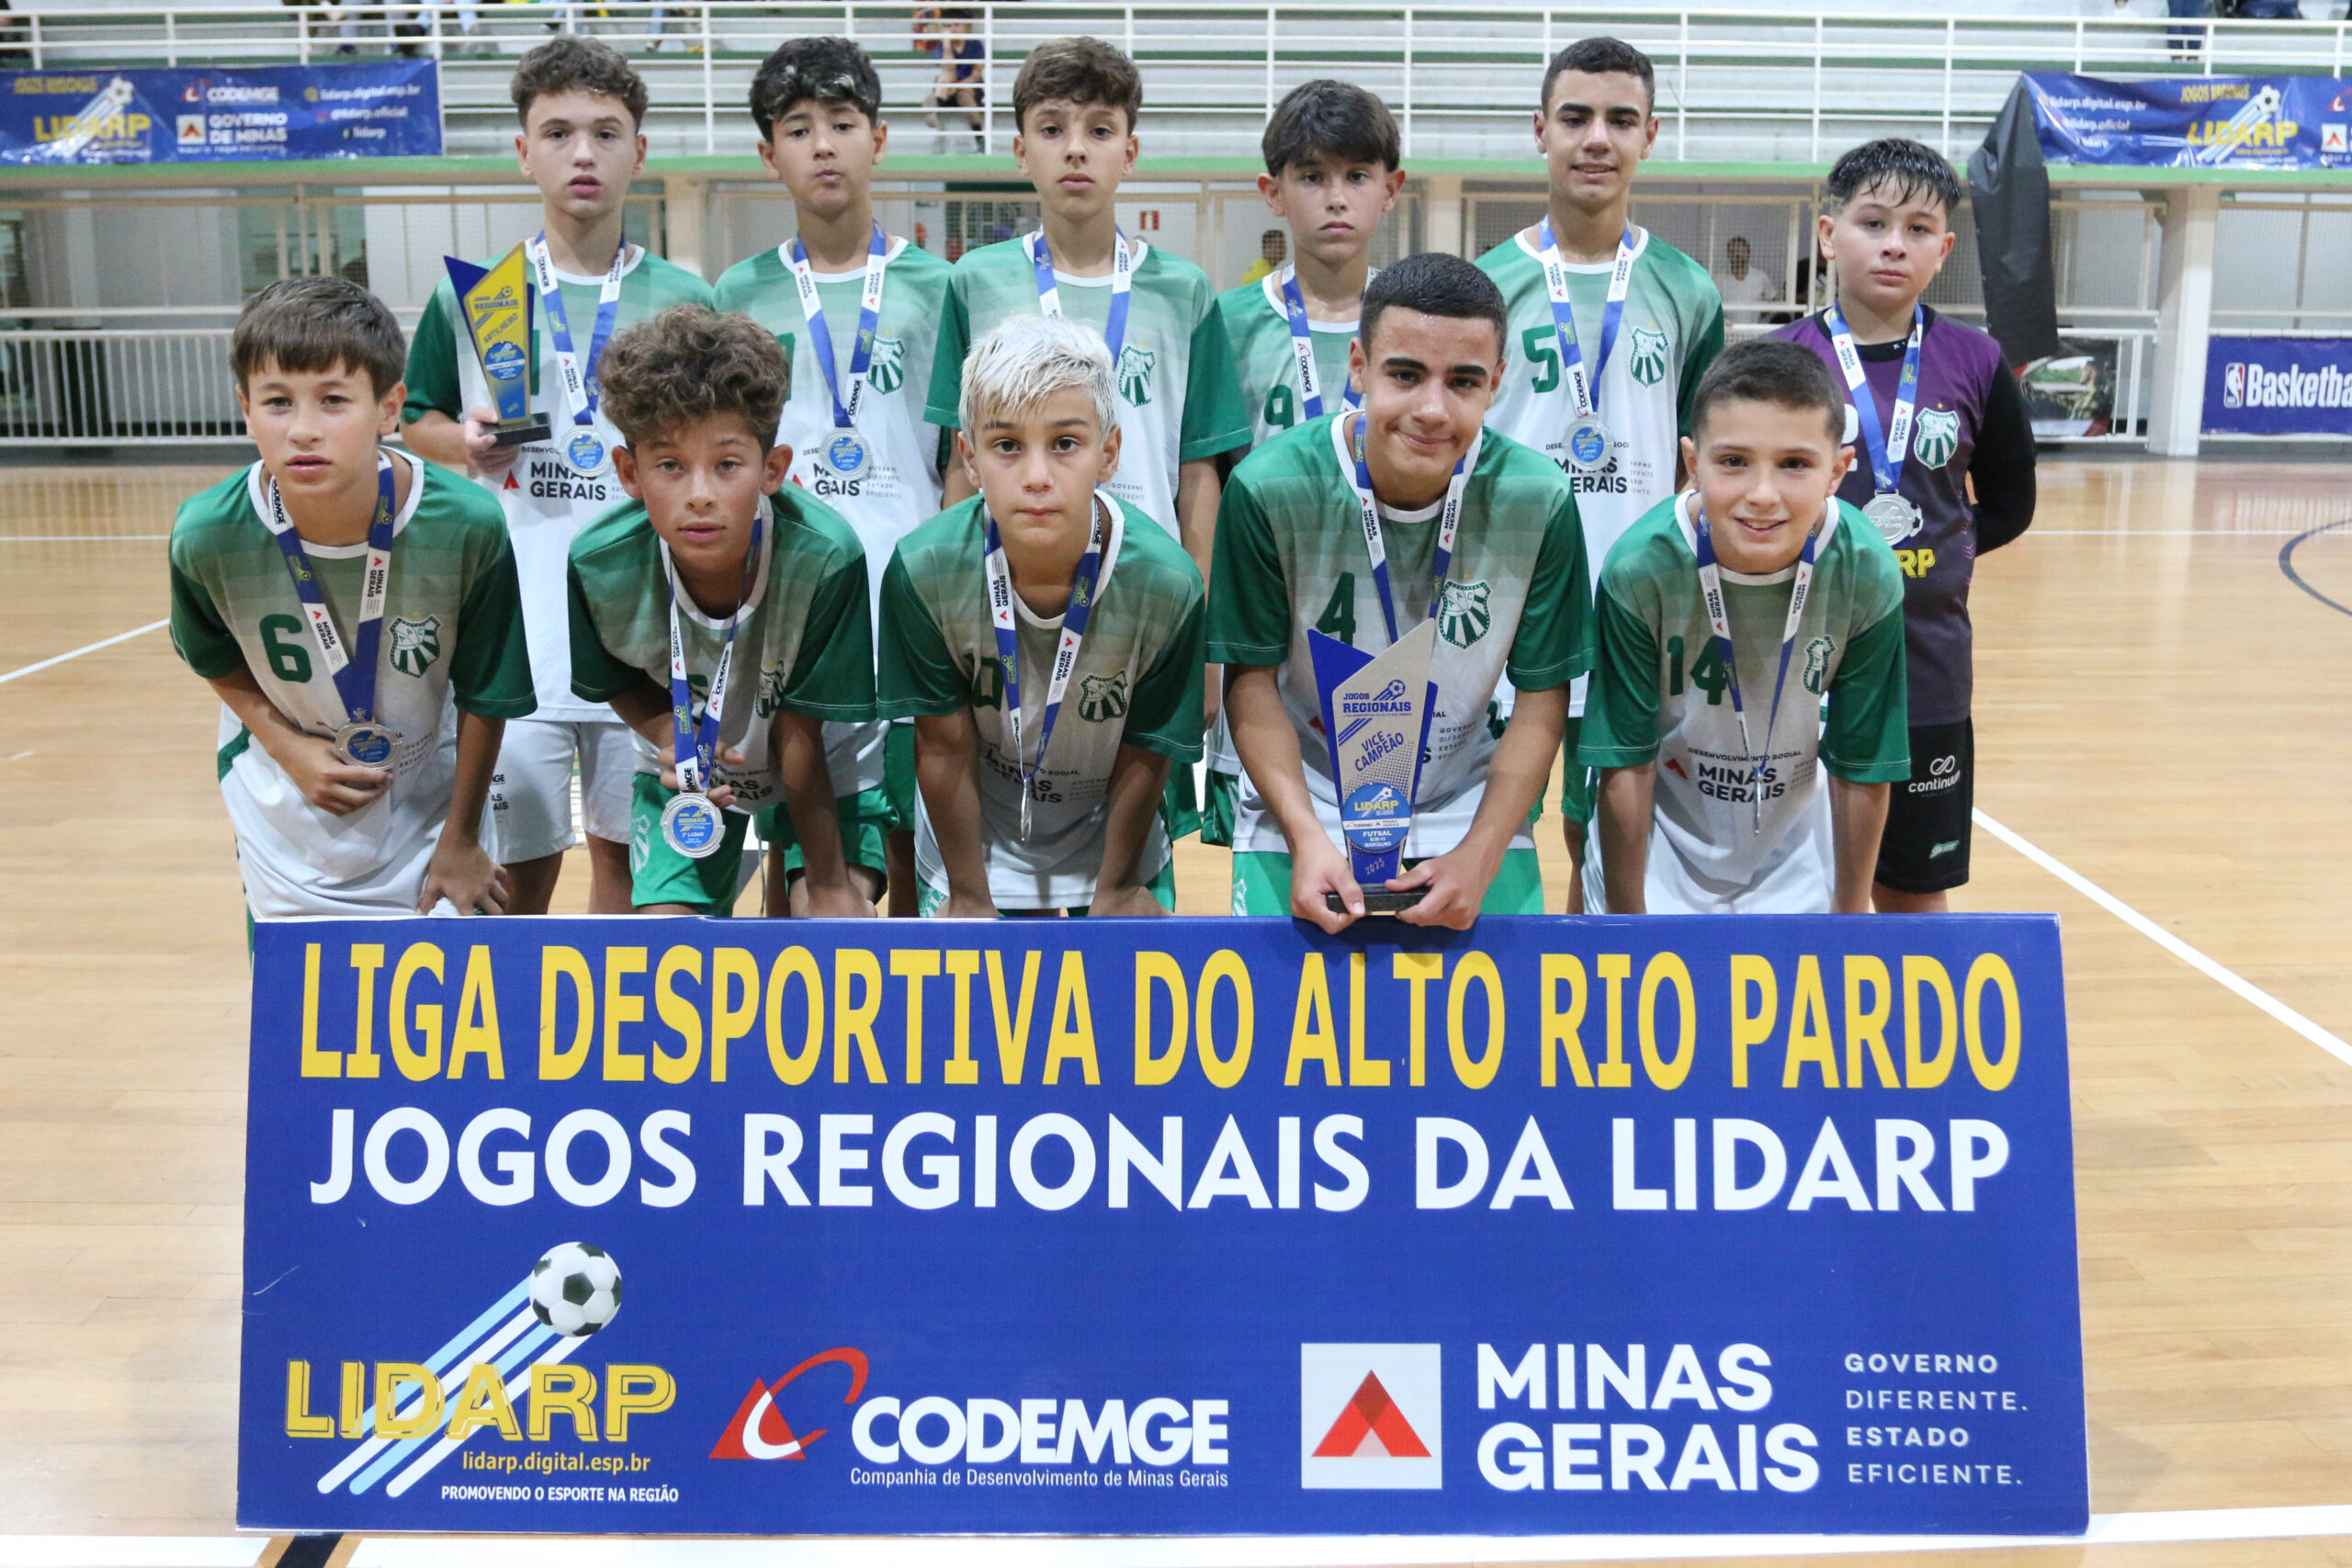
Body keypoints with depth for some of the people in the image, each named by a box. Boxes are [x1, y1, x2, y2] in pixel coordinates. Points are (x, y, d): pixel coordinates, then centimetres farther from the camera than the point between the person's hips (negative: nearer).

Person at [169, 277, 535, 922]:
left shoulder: (466, 525, -25)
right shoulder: (206, 536, -21)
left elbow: (486, 694, -11)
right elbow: (219, 664, 2)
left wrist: (461, 840, -4)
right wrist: (288, 748, -14)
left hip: (429, 792, -1)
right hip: (287, 809, 1)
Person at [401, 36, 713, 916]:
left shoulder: (682, 300, 3)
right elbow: (416, 422, 12)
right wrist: (464, 441, -7)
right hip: (507, 633, 0)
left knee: (628, 847, 12)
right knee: (517, 863, 4)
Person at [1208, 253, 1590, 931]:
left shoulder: (1540, 500, -14)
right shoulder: (1269, 488, -17)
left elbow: (1542, 695, -6)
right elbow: (1252, 677, -8)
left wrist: (1480, 858, -15)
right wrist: (1306, 837, -19)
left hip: (1467, 811, 1)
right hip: (1302, 805, -1)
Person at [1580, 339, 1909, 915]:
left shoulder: (1867, 576, -21)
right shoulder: (1640, 568, -26)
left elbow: (1862, 769, -9)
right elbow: (1626, 765, -16)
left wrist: (1850, 912, 0)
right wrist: (1626, 922, -9)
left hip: (1792, 840, 2)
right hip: (1658, 835, -1)